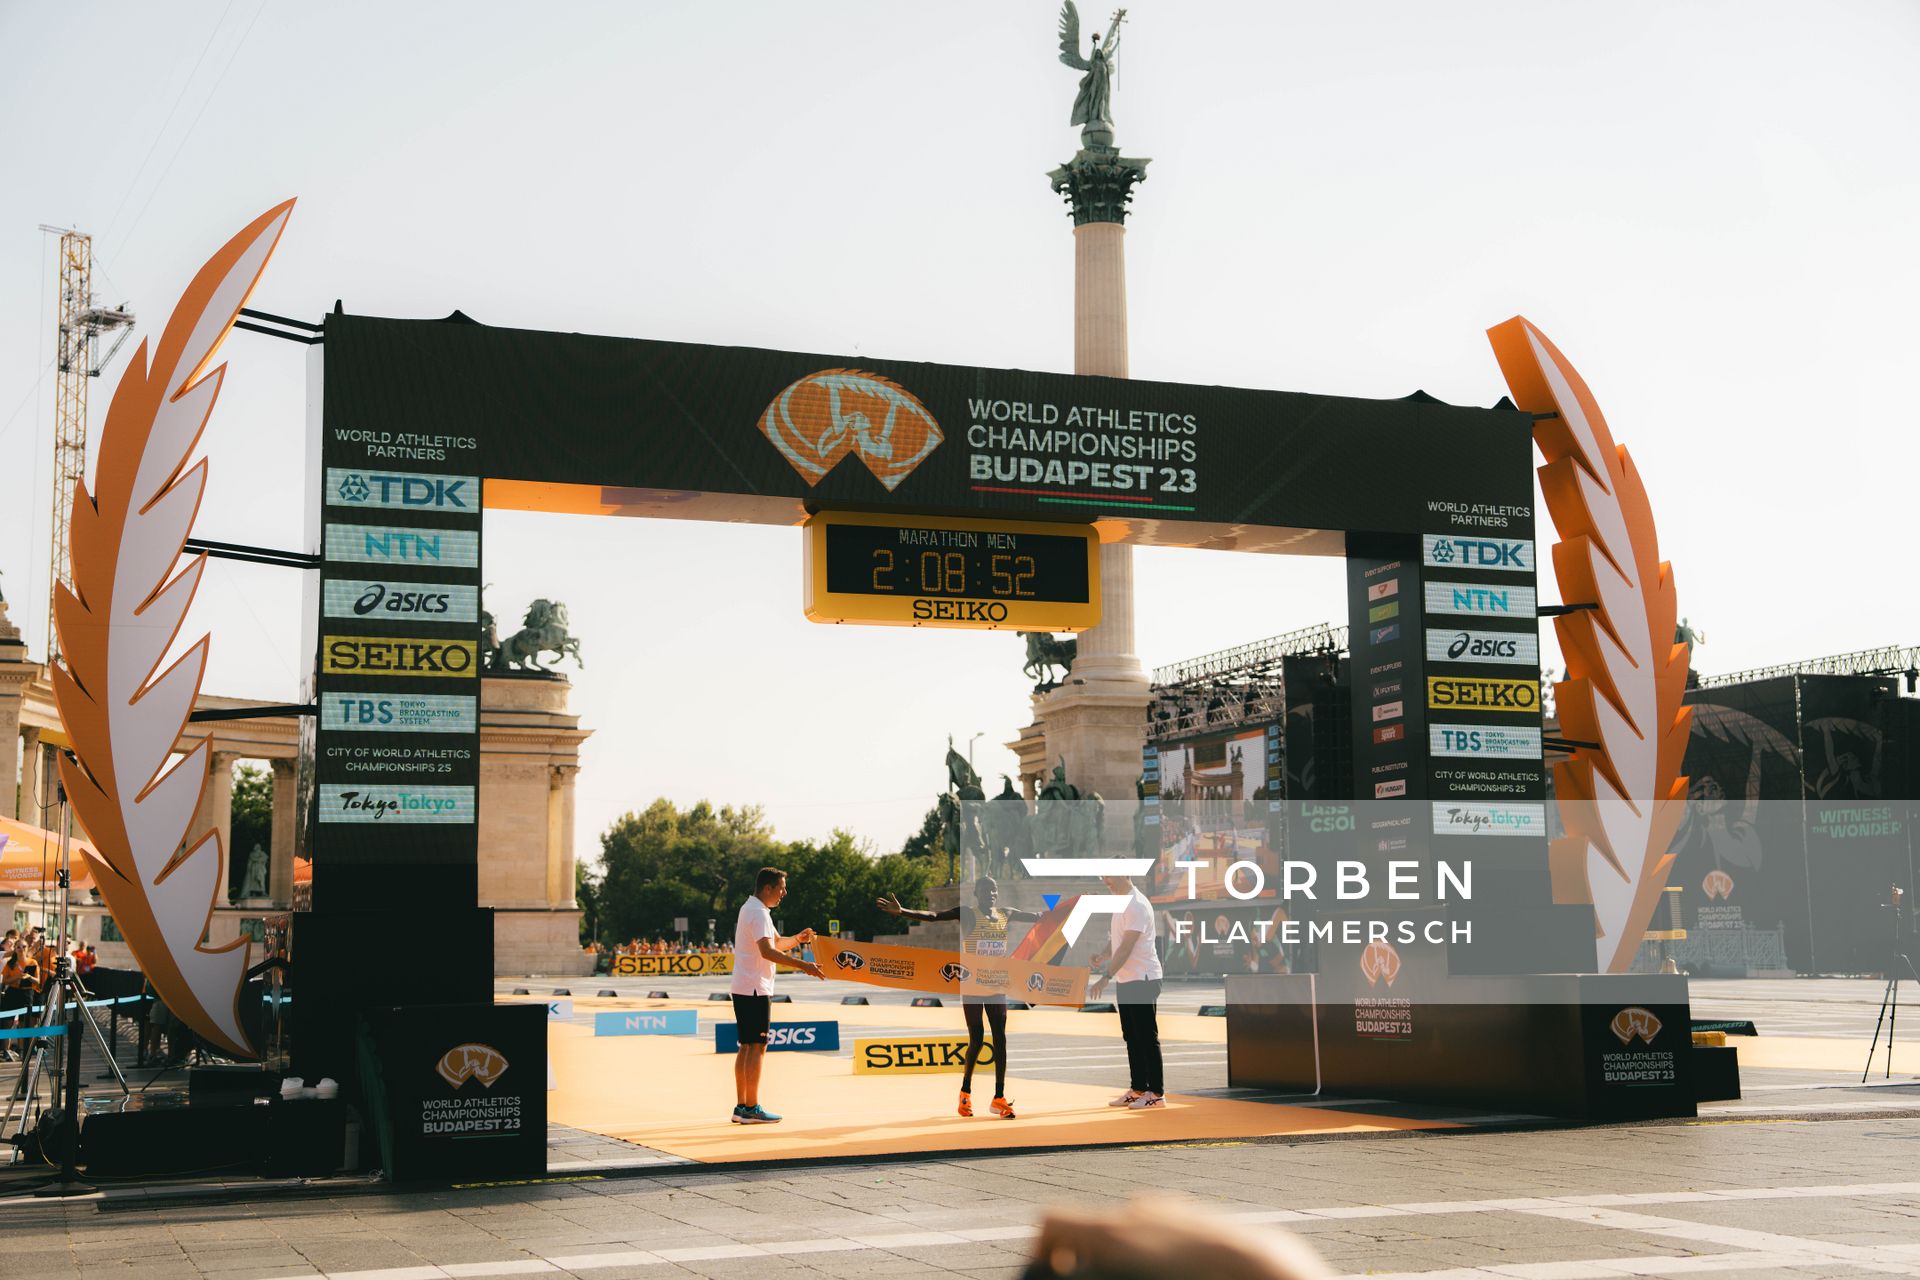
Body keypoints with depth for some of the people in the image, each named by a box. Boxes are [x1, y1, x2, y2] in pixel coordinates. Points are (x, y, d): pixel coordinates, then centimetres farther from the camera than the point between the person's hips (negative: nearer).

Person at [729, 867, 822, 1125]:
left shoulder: (752, 909, 17)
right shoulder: (758, 912, -16)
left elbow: (776, 943, 24)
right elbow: (767, 951, -27)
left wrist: (797, 939, 5)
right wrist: (803, 966, -29)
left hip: (744, 988, 10)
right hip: (755, 989, -10)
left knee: (746, 1047, 11)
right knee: (757, 1047, -8)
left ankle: (741, 1107, 14)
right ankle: (751, 1109, -7)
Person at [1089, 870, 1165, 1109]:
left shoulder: (1137, 905, -17)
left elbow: (1126, 947, -23)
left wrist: (1105, 977, -26)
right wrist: (1102, 957, 1)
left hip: (1142, 979, -10)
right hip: (1124, 980, 10)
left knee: (1147, 1036, -5)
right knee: (1131, 1036, 13)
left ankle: (1156, 1093, 0)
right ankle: (1138, 1089, 20)